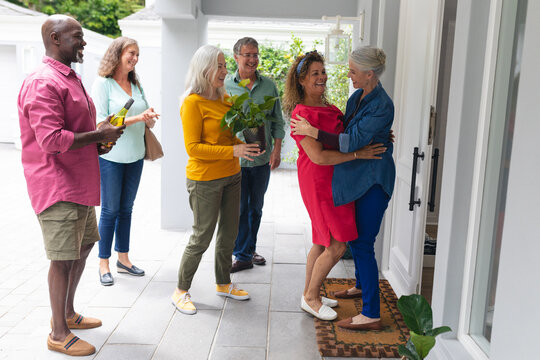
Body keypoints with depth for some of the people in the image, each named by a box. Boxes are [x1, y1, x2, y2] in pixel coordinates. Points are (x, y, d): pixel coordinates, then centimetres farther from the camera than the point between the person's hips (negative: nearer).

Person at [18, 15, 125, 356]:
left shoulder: (71, 78, 17)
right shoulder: (43, 83, -17)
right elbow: (51, 139, -26)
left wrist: (98, 144, 8)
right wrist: (99, 135, -17)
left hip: (80, 183, 11)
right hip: (57, 187, -11)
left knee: (83, 246, 20)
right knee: (64, 258, -2)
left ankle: (68, 313, 38)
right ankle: (59, 334, 15)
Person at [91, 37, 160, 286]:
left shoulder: (136, 85, 9)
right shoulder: (103, 83, -8)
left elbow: (148, 121, 14)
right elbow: (101, 122, -15)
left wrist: (149, 118, -10)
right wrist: (136, 118, -22)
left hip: (135, 156, 6)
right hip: (110, 157, -5)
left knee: (126, 209, 13)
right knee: (110, 210, 2)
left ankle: (123, 259, 24)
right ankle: (104, 264, 15)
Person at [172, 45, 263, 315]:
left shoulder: (225, 99, 9)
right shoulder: (193, 102, -15)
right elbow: (193, 147, -19)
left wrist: (246, 143, 1)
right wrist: (233, 151, -25)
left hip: (231, 176, 8)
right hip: (205, 179, -8)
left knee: (229, 234, 17)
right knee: (201, 238, 2)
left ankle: (223, 284, 36)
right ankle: (181, 291, 21)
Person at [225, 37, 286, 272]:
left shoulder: (269, 86, 4)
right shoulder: (226, 86, -2)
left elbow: (277, 121, 8)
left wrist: (276, 150, 0)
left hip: (262, 158, 3)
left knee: (256, 207, 13)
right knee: (239, 208, 2)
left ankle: (249, 249, 30)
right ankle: (243, 255, 15)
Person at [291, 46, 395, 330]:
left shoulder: (382, 106, -19)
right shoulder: (357, 97, 8)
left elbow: (353, 141, -25)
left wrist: (313, 132, -25)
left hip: (372, 181, -9)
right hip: (354, 177, 10)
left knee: (363, 243, -8)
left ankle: (372, 315, 1)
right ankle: (362, 285, 43)